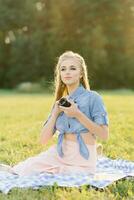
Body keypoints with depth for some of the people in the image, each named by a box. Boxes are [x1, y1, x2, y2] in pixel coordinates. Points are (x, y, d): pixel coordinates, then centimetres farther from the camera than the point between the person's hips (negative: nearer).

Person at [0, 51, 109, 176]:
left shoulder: (92, 97, -6)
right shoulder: (61, 102, 10)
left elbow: (104, 135, -14)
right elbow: (43, 140, 5)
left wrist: (78, 114, -19)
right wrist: (55, 113, -6)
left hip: (82, 160, -5)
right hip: (58, 155, 5)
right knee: (20, 171, -10)